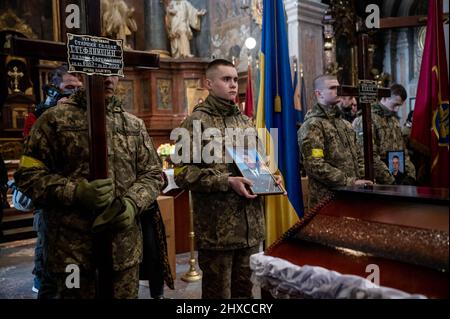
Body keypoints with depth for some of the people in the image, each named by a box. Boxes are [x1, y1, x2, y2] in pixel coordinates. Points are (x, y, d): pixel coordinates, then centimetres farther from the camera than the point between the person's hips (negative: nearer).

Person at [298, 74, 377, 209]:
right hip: (328, 199, -7)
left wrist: (364, 179, 4)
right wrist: (350, 182, -18)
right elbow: (315, 165, -19)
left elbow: (358, 157, 22)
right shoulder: (312, 125, -10)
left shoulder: (345, 124, 17)